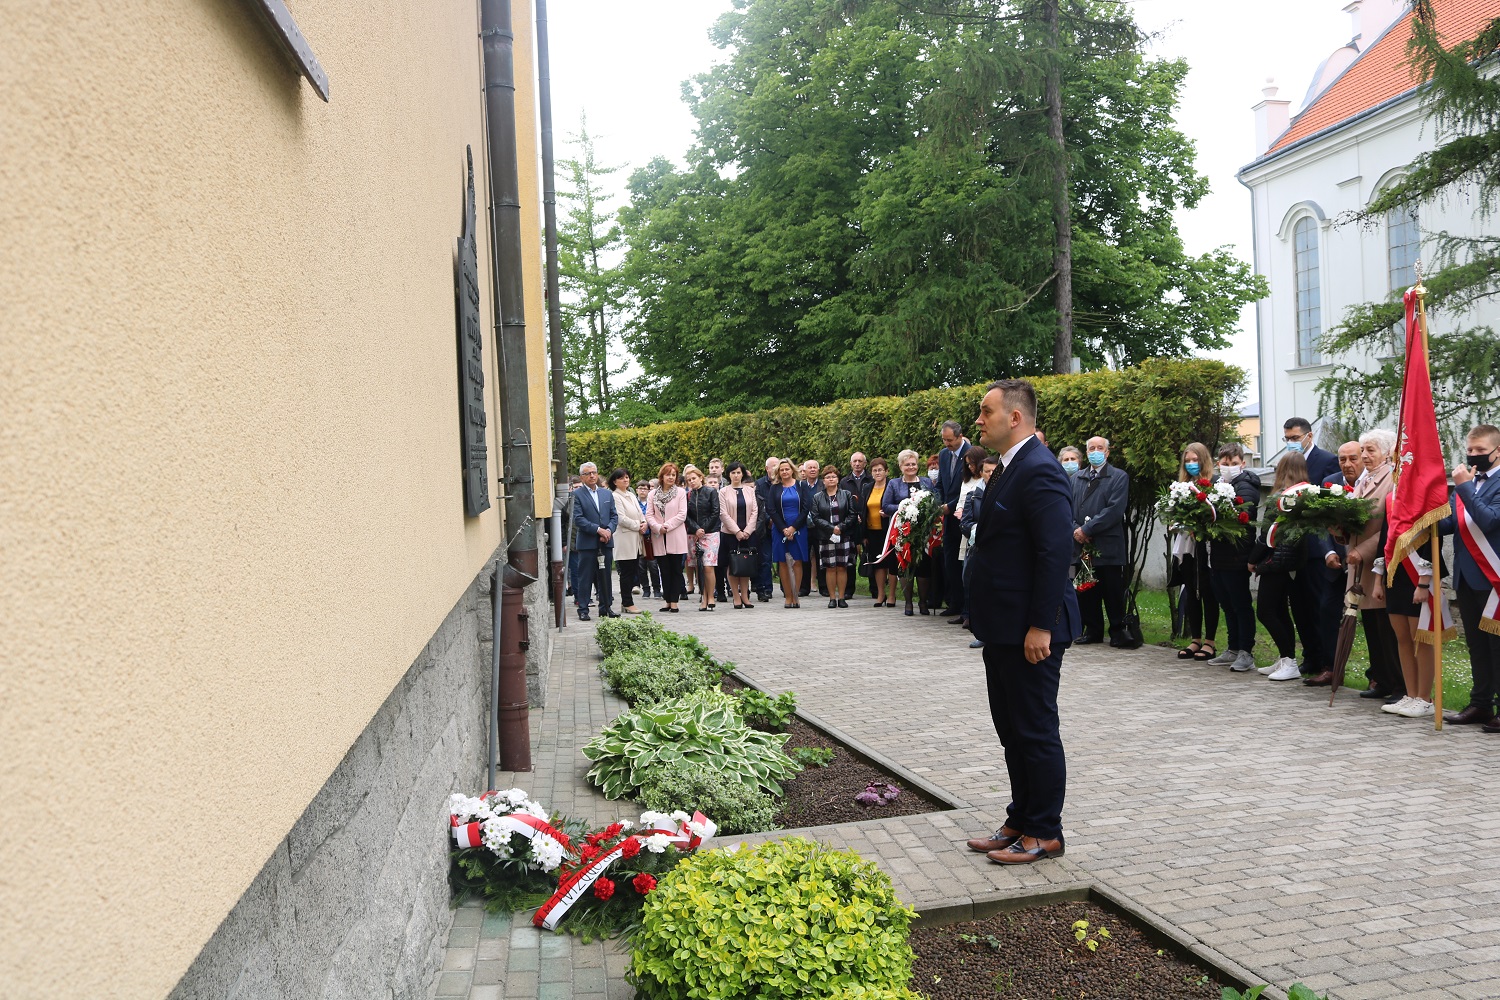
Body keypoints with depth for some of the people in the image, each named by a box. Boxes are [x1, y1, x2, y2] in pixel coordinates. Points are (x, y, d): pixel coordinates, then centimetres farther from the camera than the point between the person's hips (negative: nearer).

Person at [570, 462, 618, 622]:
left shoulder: (607, 494, 13)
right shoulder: (577, 494, -3)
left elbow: (614, 516, 10)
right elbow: (578, 519, -11)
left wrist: (609, 530, -8)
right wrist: (598, 529, -16)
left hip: (606, 542, 4)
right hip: (587, 543, -4)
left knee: (605, 576, 9)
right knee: (585, 577, 0)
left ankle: (606, 607, 18)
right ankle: (583, 609, 6)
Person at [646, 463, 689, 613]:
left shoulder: (681, 492, 2)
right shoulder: (653, 494, 8)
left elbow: (682, 515, -5)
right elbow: (649, 515, 3)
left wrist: (667, 526, -13)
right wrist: (658, 527, -13)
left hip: (676, 538, -2)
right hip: (660, 539, 2)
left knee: (676, 570, 0)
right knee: (665, 571, 6)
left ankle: (674, 602, 3)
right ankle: (667, 601, 12)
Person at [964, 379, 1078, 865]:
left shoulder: (1040, 471, -18)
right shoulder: (1009, 470, 14)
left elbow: (1055, 553, -23)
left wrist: (1041, 626, -23)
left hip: (1029, 629, -10)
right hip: (1002, 627, 10)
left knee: (1035, 731, 2)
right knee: (1013, 730, 17)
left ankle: (1044, 834, 15)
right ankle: (1020, 822, 29)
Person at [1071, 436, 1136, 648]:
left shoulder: (1119, 477, 1)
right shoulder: (1076, 479, 17)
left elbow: (1115, 509, -11)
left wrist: (1087, 529, -14)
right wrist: (1075, 530, -8)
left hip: (1108, 546, -4)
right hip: (1082, 546, 4)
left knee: (1113, 594, -1)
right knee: (1086, 592, 7)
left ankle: (1118, 632, 9)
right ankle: (1093, 631, 18)